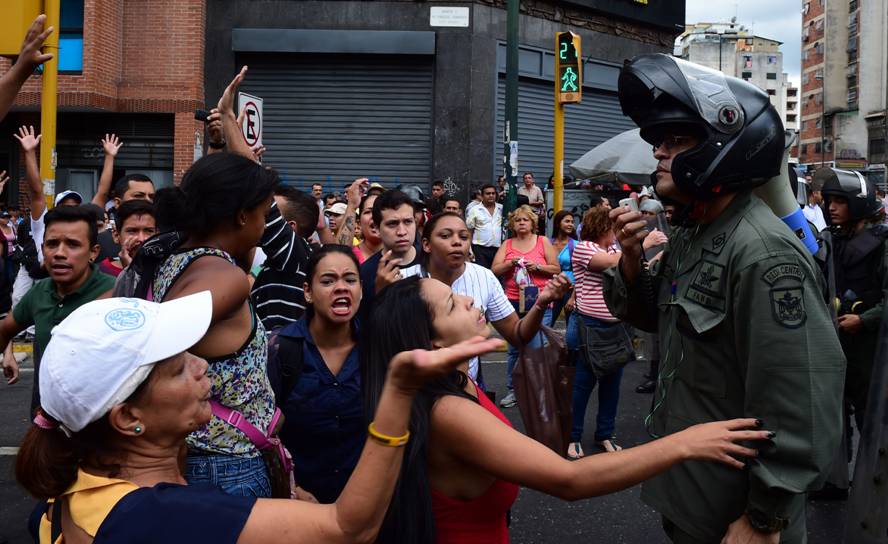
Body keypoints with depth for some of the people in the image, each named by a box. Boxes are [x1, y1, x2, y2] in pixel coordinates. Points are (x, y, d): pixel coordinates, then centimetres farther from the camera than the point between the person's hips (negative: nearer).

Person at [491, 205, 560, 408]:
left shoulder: (543, 242, 4)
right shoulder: (507, 245, 9)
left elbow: (556, 269, 3)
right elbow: (494, 270, 3)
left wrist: (537, 266, -12)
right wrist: (510, 263, -13)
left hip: (539, 303, -3)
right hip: (513, 302, 3)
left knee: (537, 349, -7)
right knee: (514, 349, 10)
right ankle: (513, 390, 19)